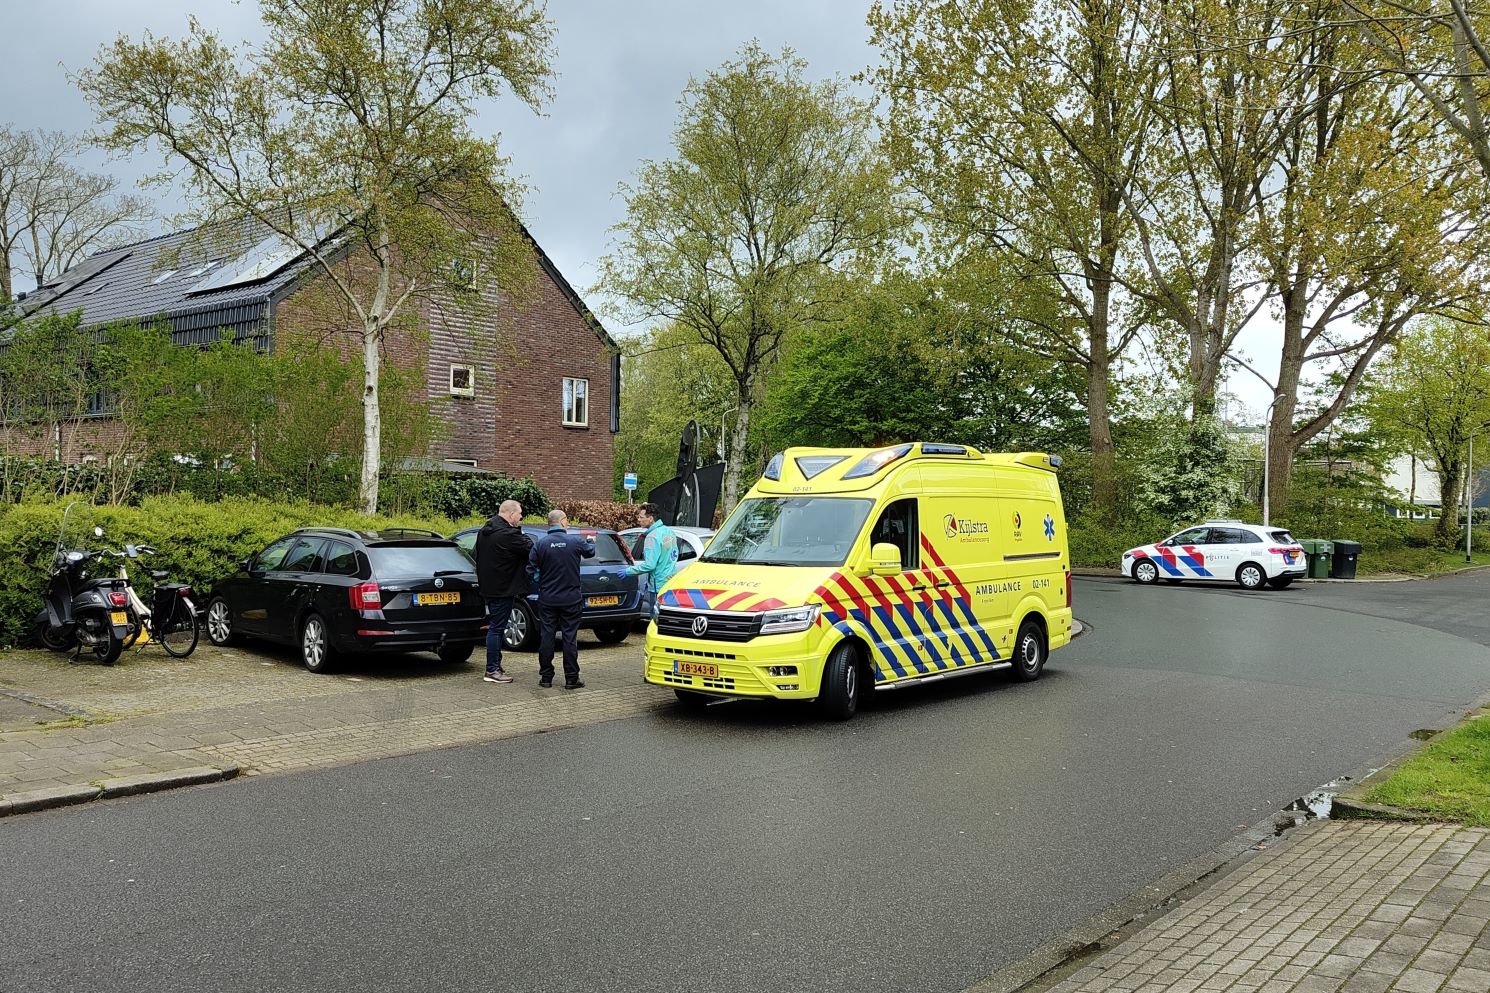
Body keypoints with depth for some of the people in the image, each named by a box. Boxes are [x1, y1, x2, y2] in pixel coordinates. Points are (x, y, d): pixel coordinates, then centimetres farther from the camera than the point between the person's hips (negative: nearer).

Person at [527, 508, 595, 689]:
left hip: (547, 599, 1)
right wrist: (591, 542, 38)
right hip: (571, 598, -1)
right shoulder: (575, 541, -7)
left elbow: (531, 570, -6)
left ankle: (546, 677, 12)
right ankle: (571, 679, 5)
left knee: (546, 636, 8)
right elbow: (590, 551, 14)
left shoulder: (540, 544, -6)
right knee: (570, 637, 3)